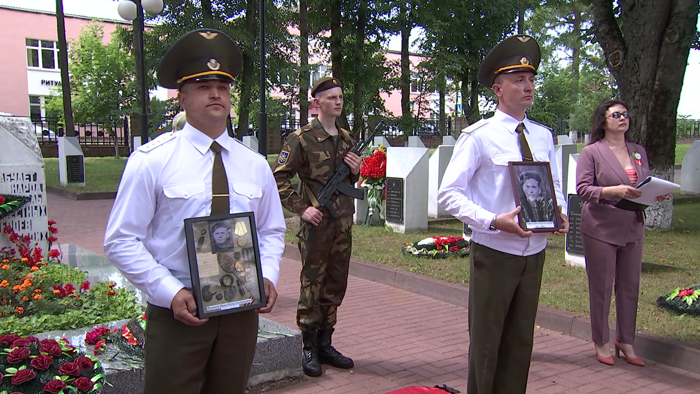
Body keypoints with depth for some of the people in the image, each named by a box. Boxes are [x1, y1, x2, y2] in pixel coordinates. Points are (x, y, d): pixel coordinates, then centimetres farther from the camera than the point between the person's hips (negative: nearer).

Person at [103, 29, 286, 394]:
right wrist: (171, 293, -18)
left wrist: (267, 276, -6)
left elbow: (272, 231, 13)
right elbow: (121, 240, -8)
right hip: (176, 312, -4)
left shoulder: (254, 165, 7)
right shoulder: (151, 160, -6)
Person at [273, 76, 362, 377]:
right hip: (317, 224, -6)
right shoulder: (302, 138, -8)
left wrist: (356, 171, 0)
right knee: (312, 285, 1)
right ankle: (310, 349, 13)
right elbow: (278, 179, -9)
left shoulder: (347, 138, 12)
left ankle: (325, 344, 24)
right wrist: (302, 208, -15)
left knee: (336, 286, 12)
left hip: (343, 224, 6)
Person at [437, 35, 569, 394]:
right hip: (494, 253, -5)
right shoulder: (479, 136, -10)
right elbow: (448, 194, -13)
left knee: (521, 340, 16)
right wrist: (493, 221, -26)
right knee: (486, 341, 6)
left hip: (534, 252, 6)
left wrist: (560, 213, -6)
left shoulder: (543, 136, 7)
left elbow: (555, 186, 17)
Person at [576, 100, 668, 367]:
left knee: (630, 286, 9)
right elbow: (583, 189, -11)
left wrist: (657, 194, -5)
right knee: (601, 287, 3)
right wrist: (615, 190, -25)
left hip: (633, 227, 5)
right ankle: (601, 342, 17)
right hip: (601, 228, -5)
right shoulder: (591, 152, -4)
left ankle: (626, 341, 23)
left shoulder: (639, 152, 13)